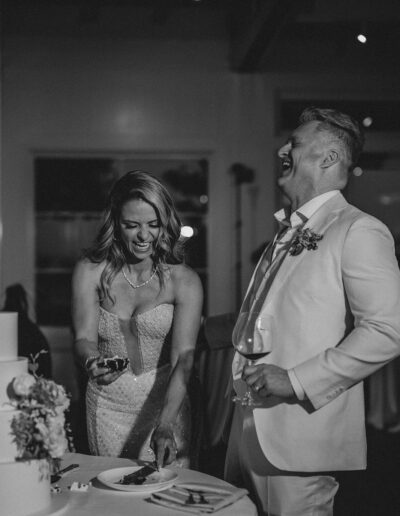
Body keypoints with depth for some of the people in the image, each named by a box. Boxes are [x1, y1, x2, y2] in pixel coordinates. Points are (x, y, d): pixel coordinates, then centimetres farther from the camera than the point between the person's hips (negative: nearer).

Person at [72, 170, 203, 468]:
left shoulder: (183, 281, -10)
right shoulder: (91, 272, -4)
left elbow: (183, 357, -18)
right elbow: (84, 337, -10)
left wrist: (165, 425, -31)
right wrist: (92, 362, -34)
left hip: (165, 402, -1)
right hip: (108, 405, 1)